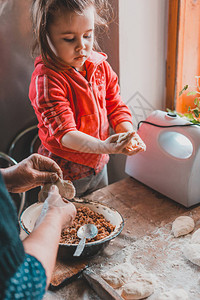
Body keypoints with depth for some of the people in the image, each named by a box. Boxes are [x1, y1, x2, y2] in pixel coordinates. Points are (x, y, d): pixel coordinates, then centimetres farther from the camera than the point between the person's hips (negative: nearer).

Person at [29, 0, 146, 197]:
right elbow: (63, 132, -29)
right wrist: (103, 146, -44)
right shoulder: (46, 79, -24)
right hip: (64, 174, -6)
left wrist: (129, 134, -17)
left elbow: (116, 107, 3)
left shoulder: (101, 66, -3)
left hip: (98, 165, 6)